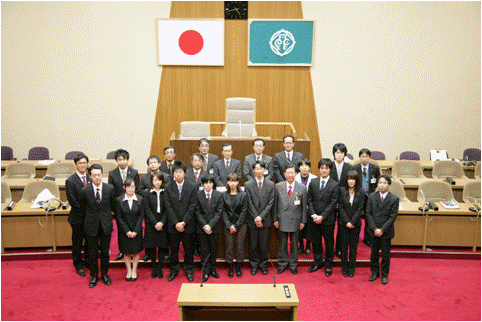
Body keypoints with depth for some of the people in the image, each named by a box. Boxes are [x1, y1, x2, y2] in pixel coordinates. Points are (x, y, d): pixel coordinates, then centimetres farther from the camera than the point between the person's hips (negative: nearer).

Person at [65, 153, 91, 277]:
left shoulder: (90, 179, 4)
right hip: (78, 217, -4)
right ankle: (78, 265, 27)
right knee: (77, 242, 10)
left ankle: (88, 261, 33)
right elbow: (72, 201, -14)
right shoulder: (70, 181, -11)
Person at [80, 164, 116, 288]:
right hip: (91, 225, -1)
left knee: (105, 252, 12)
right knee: (92, 253, 11)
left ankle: (104, 274, 30)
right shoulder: (85, 191, -11)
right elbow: (82, 209, 5)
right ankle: (94, 276, 29)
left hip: (106, 225, 1)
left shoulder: (110, 188, -8)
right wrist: (90, 219, 10)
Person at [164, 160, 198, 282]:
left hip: (188, 224, -1)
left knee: (188, 249, 9)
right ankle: (174, 270, 28)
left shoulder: (192, 187, -4)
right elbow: (168, 207, -4)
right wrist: (176, 223, -11)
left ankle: (189, 270, 27)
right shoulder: (168, 187, -1)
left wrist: (184, 222, -12)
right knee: (174, 249, 11)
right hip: (173, 225, 1)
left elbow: (192, 206, -7)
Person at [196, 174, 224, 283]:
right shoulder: (198, 195, -2)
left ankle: (213, 269, 24)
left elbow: (219, 212, -4)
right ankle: (206, 271, 14)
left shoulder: (219, 195, -1)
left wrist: (210, 225, -13)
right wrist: (204, 225, -12)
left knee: (214, 249, 9)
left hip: (214, 227, 1)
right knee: (204, 250, 4)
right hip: (202, 227, 0)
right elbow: (197, 212, -2)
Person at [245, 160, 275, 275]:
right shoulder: (248, 185, 1)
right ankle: (254, 265, 23)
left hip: (265, 220, 0)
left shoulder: (271, 185, 2)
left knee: (264, 244, 7)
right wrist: (255, 218, -11)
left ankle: (263, 265, 24)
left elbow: (270, 203, -3)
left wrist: (261, 217, -12)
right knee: (253, 245, 7)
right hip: (252, 220, 0)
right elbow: (249, 204, -3)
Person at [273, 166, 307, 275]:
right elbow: (275, 204, 3)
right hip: (282, 220, 0)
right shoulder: (278, 186, 0)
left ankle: (293, 265, 26)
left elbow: (304, 206, 3)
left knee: (294, 244, 10)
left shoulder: (302, 188, -1)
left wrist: (303, 221, 1)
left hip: (295, 220, 0)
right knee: (282, 244, 10)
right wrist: (275, 219, 0)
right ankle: (282, 264, 25)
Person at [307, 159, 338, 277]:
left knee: (329, 244, 8)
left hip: (328, 220, -3)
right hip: (314, 220, 3)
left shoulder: (334, 185, -5)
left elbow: (333, 203, -9)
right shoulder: (313, 182, 5)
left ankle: (328, 266, 23)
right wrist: (313, 215, -8)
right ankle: (317, 263, 30)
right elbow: (309, 200, 4)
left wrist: (322, 216, -14)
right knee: (316, 242, 13)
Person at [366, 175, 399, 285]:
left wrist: (382, 230, -16)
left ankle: (384, 275, 26)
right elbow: (368, 213, -2)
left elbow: (392, 217, -10)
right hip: (373, 231, 2)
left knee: (385, 254, 10)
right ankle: (374, 272, 29)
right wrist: (374, 228, -12)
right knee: (374, 253, 13)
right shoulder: (372, 197, -1)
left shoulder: (394, 199, -8)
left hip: (386, 232, -2)